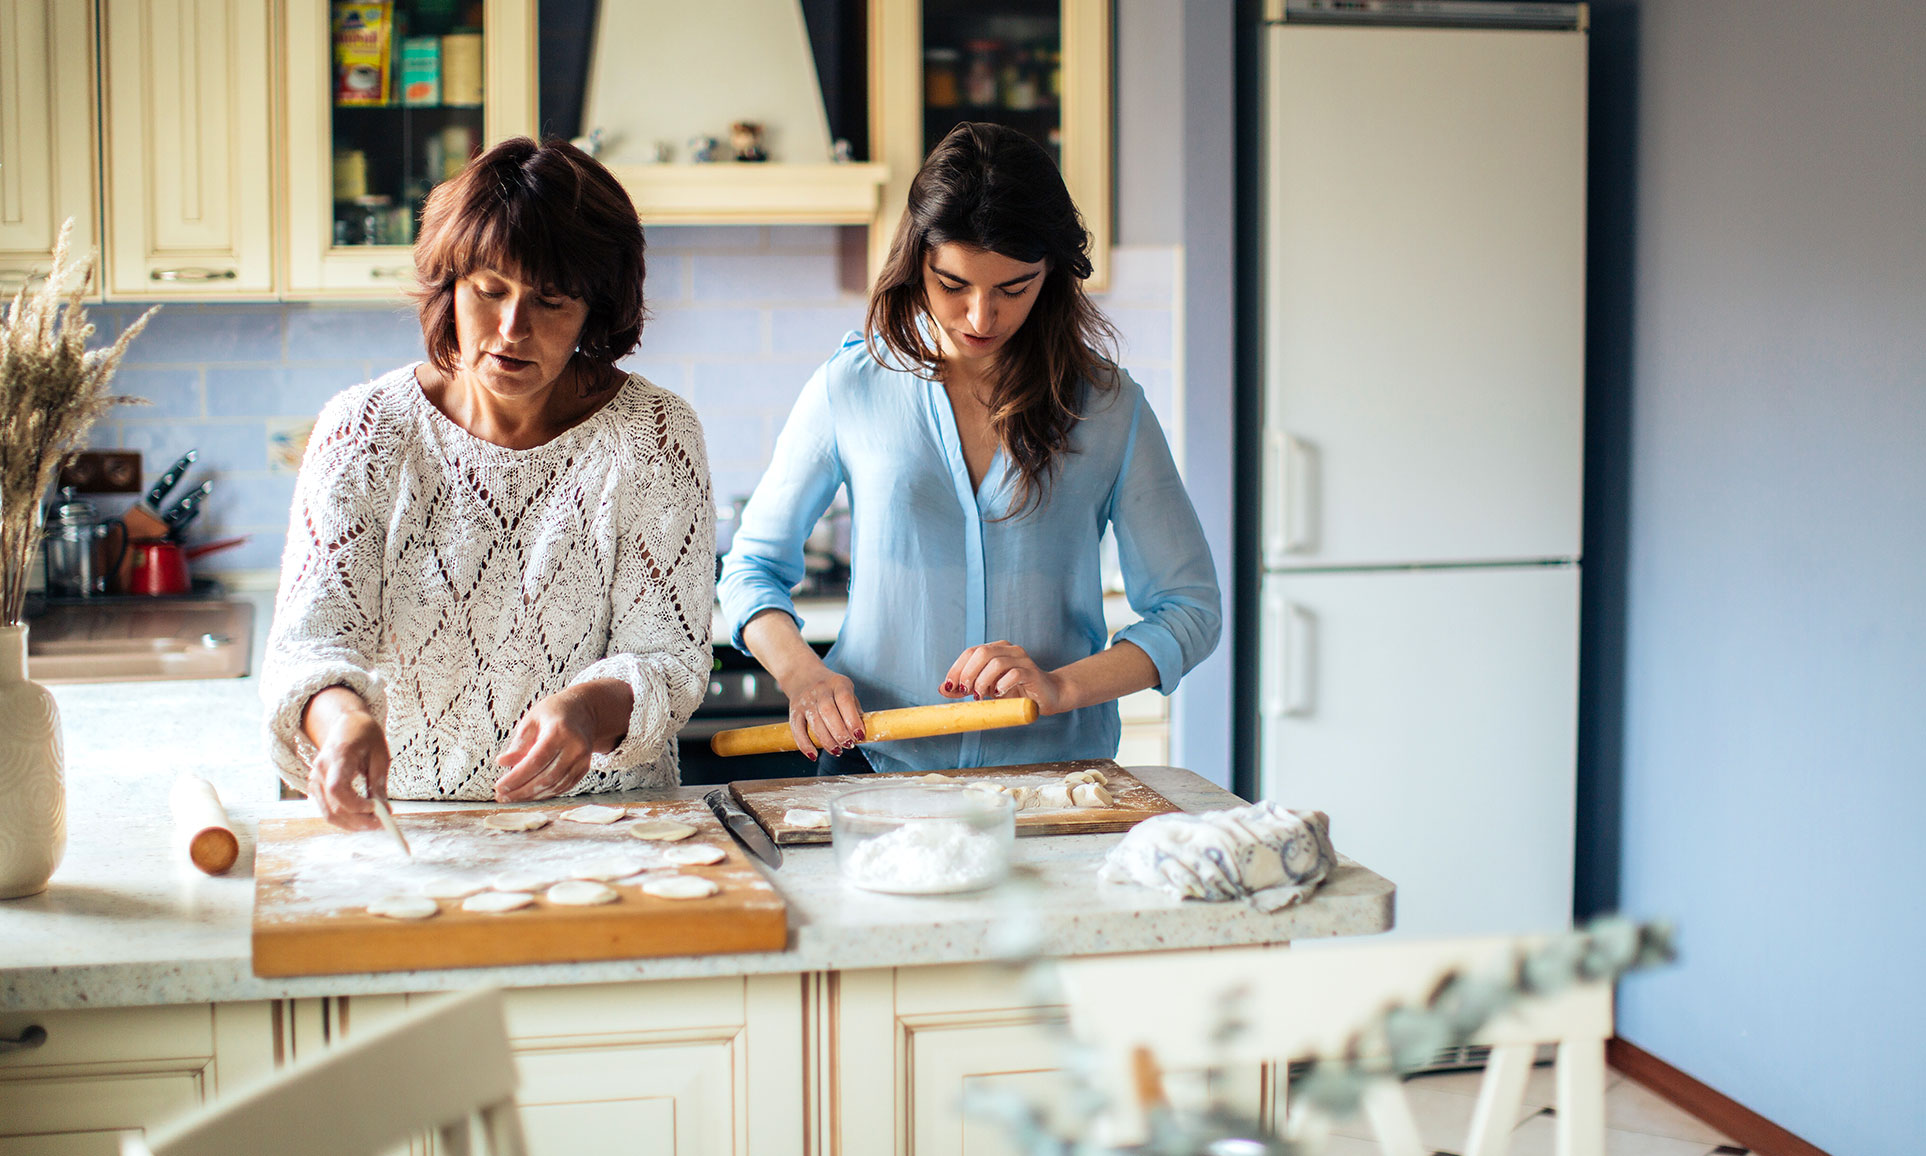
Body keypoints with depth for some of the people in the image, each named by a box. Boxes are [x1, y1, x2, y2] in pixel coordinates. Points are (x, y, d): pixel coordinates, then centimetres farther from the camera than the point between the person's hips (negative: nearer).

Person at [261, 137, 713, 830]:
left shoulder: (653, 435, -3)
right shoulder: (364, 431, -1)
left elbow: (670, 659, -6)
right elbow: (311, 637, -10)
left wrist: (594, 708, -30)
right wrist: (338, 714, -34)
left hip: (605, 822, -2)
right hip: (401, 822, 2)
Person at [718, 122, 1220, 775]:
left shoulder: (1108, 408, 4)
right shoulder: (850, 389, 5)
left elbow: (1189, 608, 6)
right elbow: (752, 566, 14)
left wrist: (1060, 687, -11)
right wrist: (799, 671, -7)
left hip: (1057, 764, 0)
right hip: (876, 767, 0)